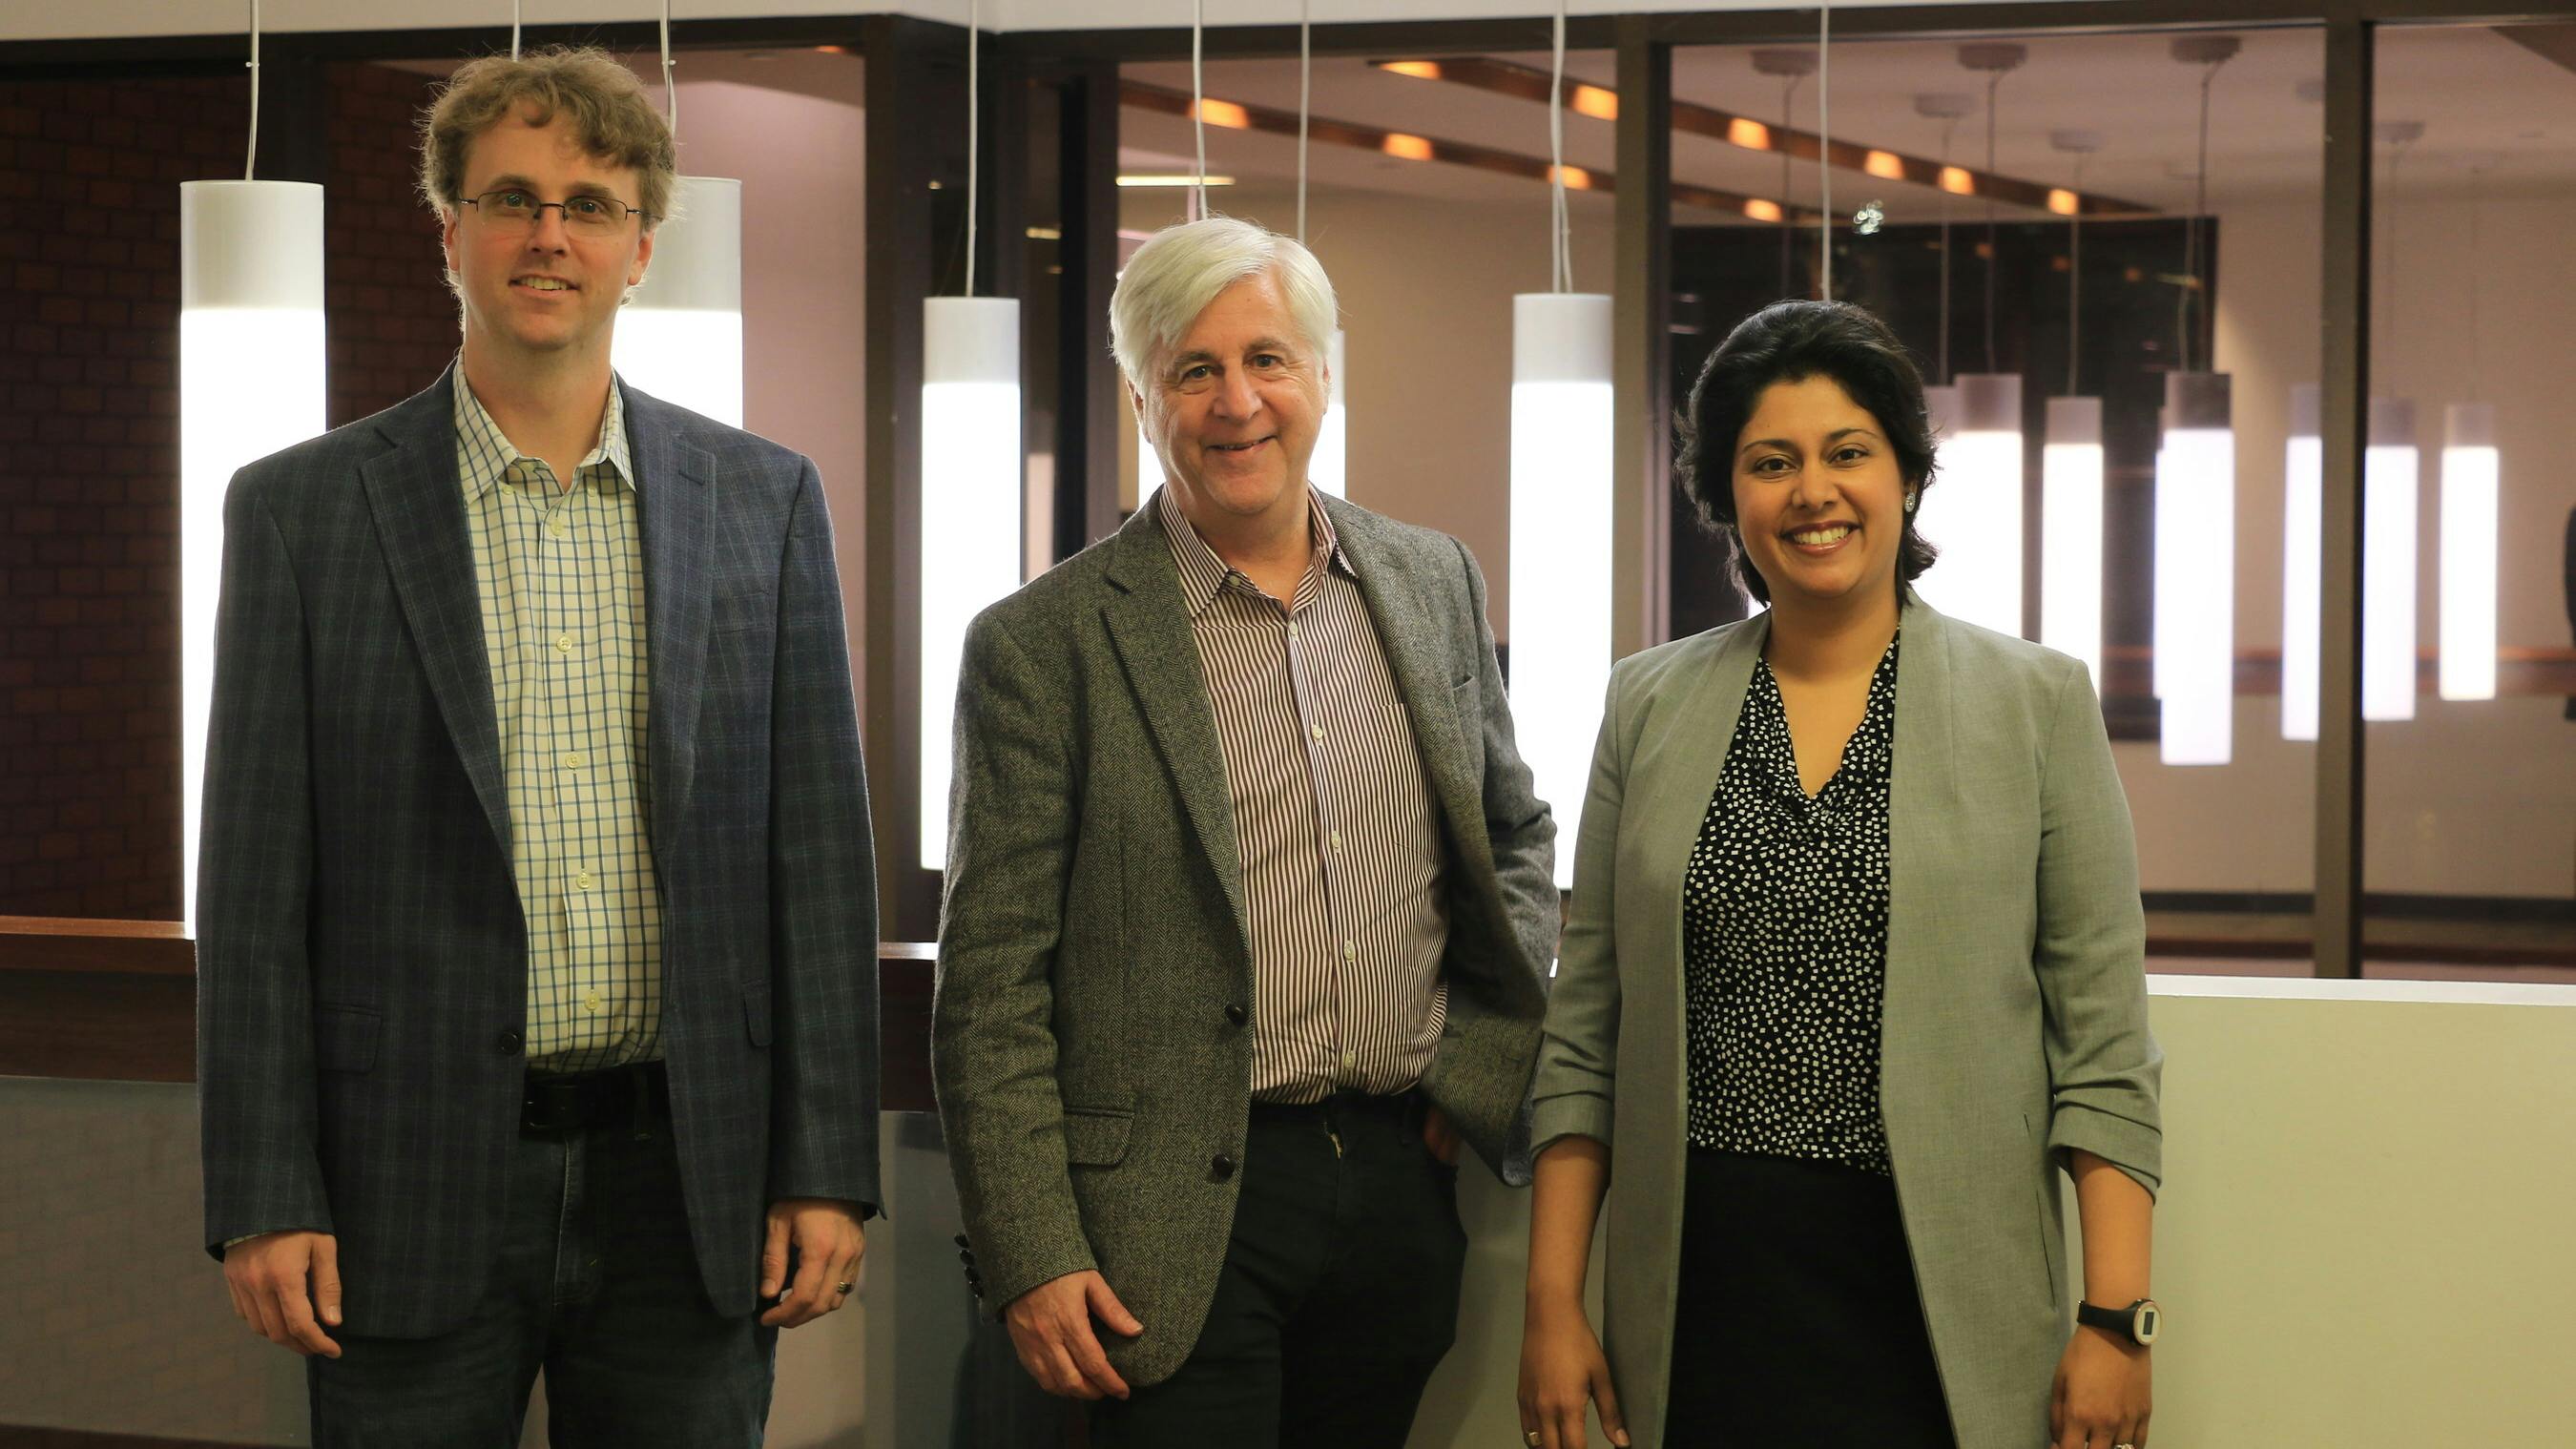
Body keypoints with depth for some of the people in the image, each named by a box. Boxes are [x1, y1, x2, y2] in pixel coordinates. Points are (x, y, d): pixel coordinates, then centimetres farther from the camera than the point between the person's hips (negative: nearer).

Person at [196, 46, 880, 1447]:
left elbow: (819, 849, 5)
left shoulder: (765, 499, 6)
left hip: (687, 1180, 2)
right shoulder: (300, 508, 2)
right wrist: (263, 1201, -5)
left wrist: (827, 1170, 0)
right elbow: (256, 885, 0)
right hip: (416, 1186, -1)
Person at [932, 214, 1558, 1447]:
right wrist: (1031, 1260, -12)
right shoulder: (1042, 645, -5)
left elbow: (1517, 835, 23)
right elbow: (990, 991, -6)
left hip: (1405, 1179, 4)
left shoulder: (1435, 585, 9)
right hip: (1182, 1220, -4)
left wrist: (1488, 1060, 8)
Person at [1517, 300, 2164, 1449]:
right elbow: (1585, 1031, 8)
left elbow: (2103, 1039, -2)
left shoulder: (2038, 702, 1)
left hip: (1939, 1299, -2)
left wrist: (2114, 1319, -8)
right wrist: (1552, 1302, 3)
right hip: (1704, 1301, 2)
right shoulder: (1651, 706, 7)